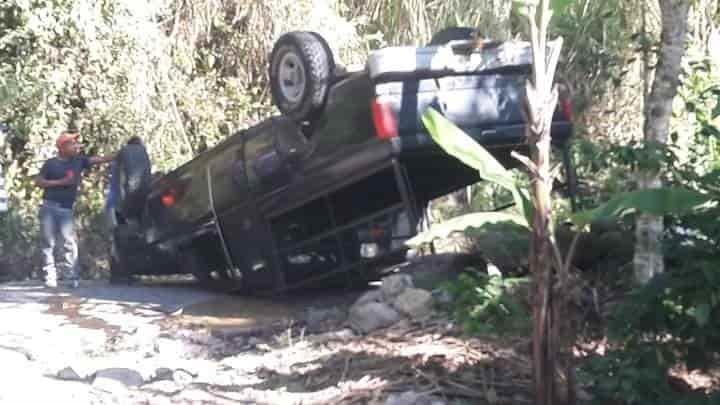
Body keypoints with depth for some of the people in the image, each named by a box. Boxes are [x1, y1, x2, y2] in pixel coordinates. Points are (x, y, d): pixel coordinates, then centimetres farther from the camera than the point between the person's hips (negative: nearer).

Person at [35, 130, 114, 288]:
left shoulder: (79, 161, 10)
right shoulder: (51, 163, 1)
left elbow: (100, 159, 5)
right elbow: (38, 182, -2)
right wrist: (60, 182, -11)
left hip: (66, 209, 2)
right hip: (49, 207, -2)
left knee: (69, 242, -6)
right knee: (48, 243, -2)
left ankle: (72, 277, -8)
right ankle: (50, 277, 1)